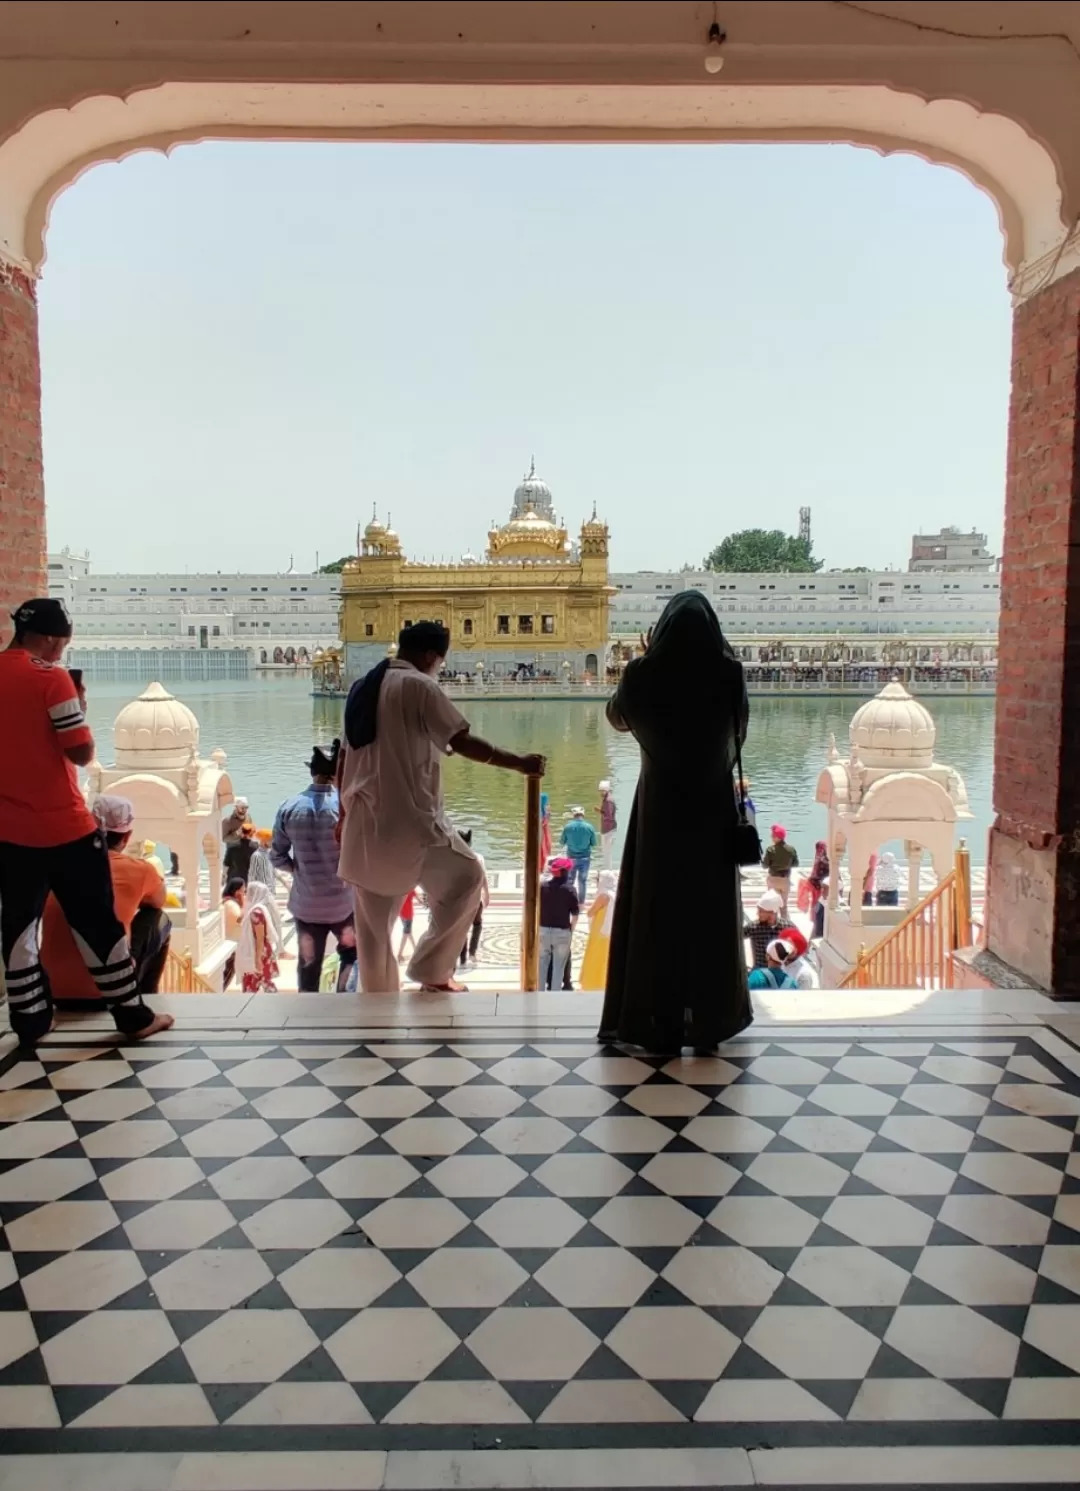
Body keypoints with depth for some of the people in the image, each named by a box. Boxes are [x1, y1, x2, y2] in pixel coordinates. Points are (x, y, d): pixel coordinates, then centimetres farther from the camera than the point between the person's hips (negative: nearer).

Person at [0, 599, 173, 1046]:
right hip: (63, 826, -6)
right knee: (97, 922, 4)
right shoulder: (51, 678, -14)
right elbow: (83, 753, -15)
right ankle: (132, 1015, 13)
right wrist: (79, 706, 0)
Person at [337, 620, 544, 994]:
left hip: (363, 820, 8)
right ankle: (430, 970, 9)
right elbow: (462, 741, -12)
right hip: (408, 817, -8)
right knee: (465, 879, 8)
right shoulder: (418, 685, -8)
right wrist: (519, 763, -4)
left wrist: (345, 810, 27)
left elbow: (343, 758, 19)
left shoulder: (362, 687, 15)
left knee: (373, 921, 14)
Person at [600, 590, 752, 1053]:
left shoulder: (644, 673, -11)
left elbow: (617, 716, 10)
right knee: (710, 909, 11)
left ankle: (657, 1023, 10)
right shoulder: (728, 671, -8)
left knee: (655, 907, 7)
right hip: (713, 804, 1)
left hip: (660, 804, -1)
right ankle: (710, 1020, 19)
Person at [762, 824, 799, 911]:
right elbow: (796, 864, 0)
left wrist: (762, 857, 4)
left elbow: (765, 865, -14)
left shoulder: (770, 849, -18)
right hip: (785, 879, 2)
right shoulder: (791, 849, -9)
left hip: (773, 879, -2)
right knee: (784, 904, 16)